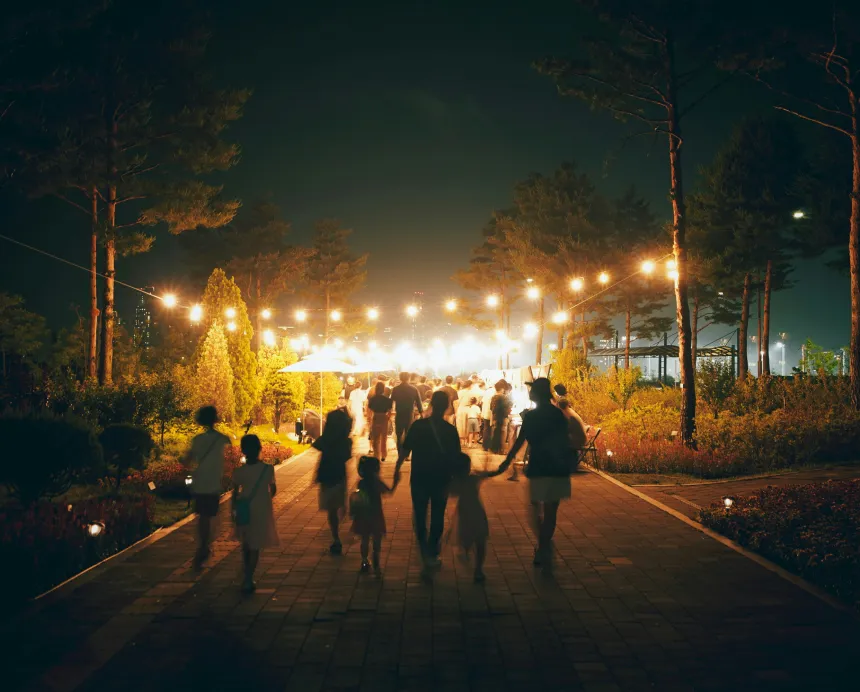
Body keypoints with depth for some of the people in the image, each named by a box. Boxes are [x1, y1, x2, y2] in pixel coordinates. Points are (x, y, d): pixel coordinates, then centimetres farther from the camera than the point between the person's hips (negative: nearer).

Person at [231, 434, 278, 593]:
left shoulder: (239, 472, -12)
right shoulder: (268, 469, -12)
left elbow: (235, 493, -4)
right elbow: (273, 489, 0)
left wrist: (234, 510, 10)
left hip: (244, 511, 1)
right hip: (261, 510, -1)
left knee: (246, 543, 20)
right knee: (255, 546, 5)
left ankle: (248, 576, 31)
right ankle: (248, 581, 0)